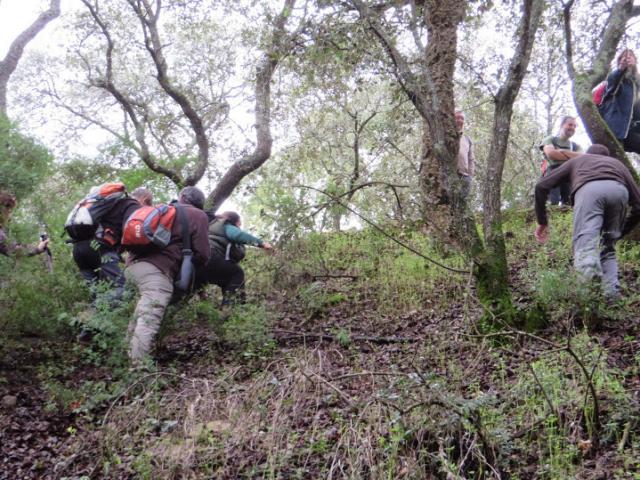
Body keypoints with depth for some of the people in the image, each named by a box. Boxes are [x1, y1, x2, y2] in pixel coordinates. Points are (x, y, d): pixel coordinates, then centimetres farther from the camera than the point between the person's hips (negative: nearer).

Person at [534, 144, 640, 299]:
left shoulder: (577, 160, 42)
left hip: (589, 189, -2)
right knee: (608, 249, 17)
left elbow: (541, 186, 31)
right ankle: (613, 296, -1)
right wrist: (620, 232, 42)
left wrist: (542, 221, 36)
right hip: (619, 190, 2)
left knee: (585, 250, -17)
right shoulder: (617, 163, 42)